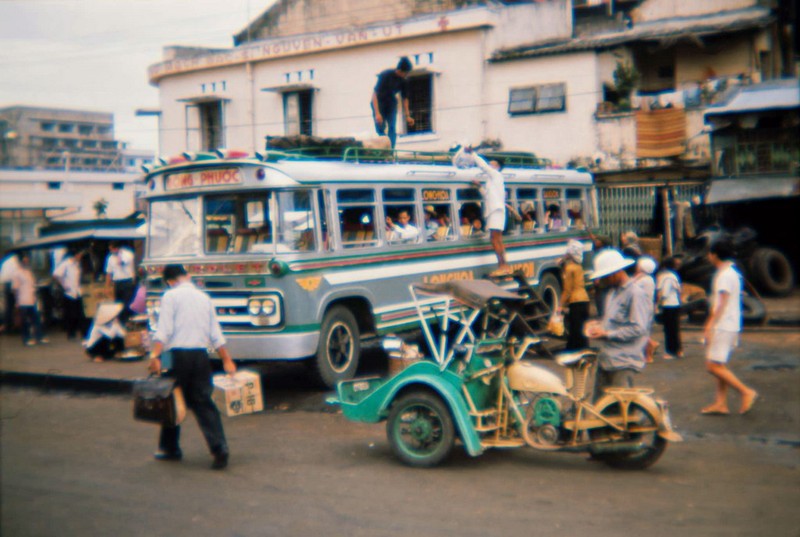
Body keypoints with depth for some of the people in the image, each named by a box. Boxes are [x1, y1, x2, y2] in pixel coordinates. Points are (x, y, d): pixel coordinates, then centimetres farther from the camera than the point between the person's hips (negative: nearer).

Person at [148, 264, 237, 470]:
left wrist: (155, 356, -17)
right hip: (201, 356, 4)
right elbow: (216, 333, 15)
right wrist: (227, 360, 19)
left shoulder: (170, 296, -1)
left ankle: (169, 448, 22)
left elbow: (164, 331, -13)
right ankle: (220, 449, -8)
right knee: (203, 402, 4)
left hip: (179, 353, -4)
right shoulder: (204, 297, 15)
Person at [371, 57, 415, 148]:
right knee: (380, 129, -11)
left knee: (392, 129, -10)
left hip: (391, 103, 4)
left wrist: (407, 116, -5)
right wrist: (377, 113, -33)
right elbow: (375, 94, -27)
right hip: (379, 103, -4)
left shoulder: (404, 81, -12)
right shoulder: (385, 75, -26)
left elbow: (405, 98, 1)